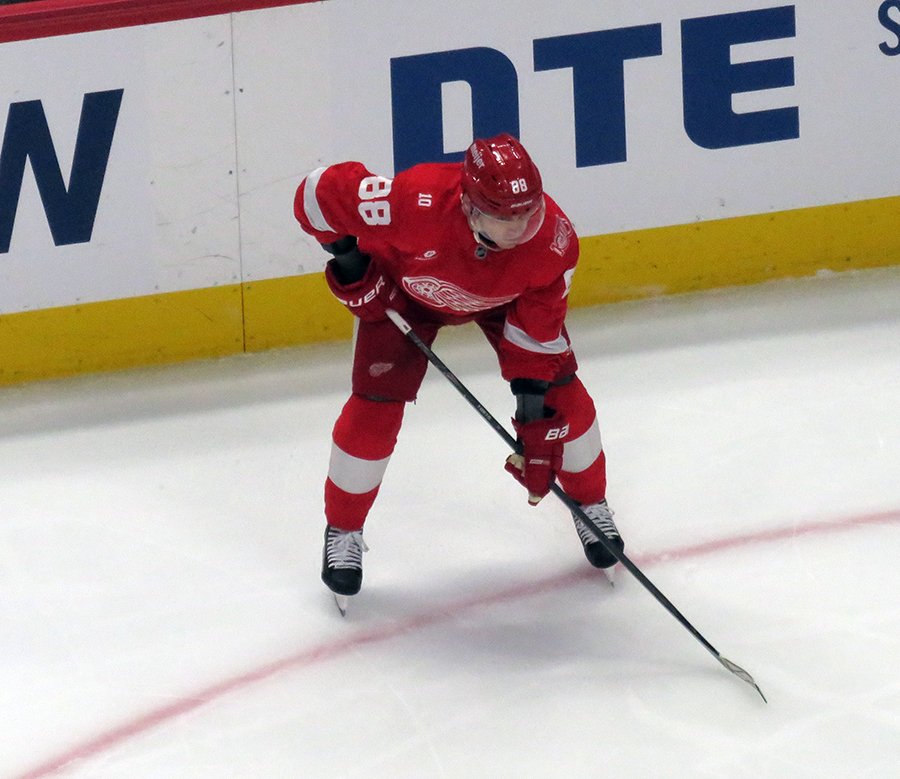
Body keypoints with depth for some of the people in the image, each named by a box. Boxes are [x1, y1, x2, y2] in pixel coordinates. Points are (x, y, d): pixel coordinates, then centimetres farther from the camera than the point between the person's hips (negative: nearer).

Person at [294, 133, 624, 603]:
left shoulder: (553, 241, -37)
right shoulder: (416, 203, -47)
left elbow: (537, 331, -22)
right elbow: (321, 192, -33)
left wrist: (533, 397, -23)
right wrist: (351, 263, -23)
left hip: (504, 296, 2)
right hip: (407, 285, -2)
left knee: (560, 395, -3)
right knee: (375, 405, -9)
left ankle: (591, 506, 26)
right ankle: (342, 532, 14)